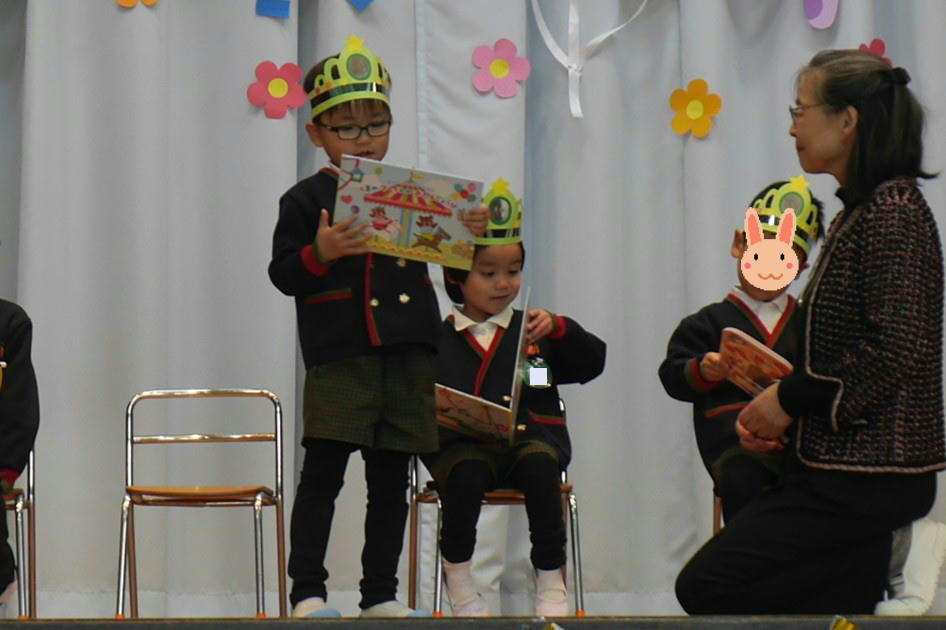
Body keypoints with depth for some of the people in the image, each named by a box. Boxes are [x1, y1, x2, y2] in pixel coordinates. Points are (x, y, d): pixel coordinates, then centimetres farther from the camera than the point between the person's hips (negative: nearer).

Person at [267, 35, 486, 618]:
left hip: (408, 356, 4)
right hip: (340, 357, -4)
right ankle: (307, 592, -1)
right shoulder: (306, 200, 1)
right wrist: (318, 254, -22)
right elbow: (283, 274, -4)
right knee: (324, 472, -5)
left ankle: (380, 594, 15)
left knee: (391, 480, 8)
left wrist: (467, 232, 0)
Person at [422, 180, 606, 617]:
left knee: (540, 465, -32)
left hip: (529, 437, 1)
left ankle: (551, 581, -20)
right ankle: (458, 581, -12)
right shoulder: (439, 340, 10)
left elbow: (592, 362, 10)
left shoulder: (533, 332, 15)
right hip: (463, 445, -1)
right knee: (465, 473, -34)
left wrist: (558, 330, -5)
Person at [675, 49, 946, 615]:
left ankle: (884, 571, -7)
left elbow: (896, 349, -22)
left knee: (707, 586, -11)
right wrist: (777, 405, 4)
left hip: (867, 476, -10)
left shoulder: (893, 210, -14)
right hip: (841, 465, 10)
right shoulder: (860, 212, 15)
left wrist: (790, 399, -12)